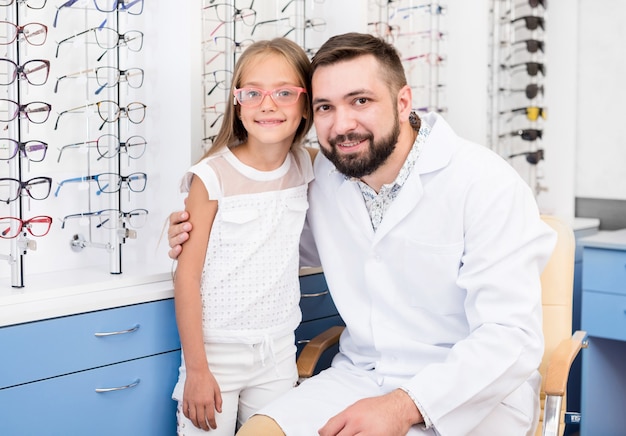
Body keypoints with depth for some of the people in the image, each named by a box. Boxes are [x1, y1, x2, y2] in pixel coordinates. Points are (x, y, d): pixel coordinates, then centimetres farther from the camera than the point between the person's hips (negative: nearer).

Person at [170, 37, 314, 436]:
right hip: (216, 349, -4)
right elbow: (187, 277, -11)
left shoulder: (305, 168, 0)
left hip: (279, 351, 4)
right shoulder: (212, 178, -13)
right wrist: (196, 369, -12)